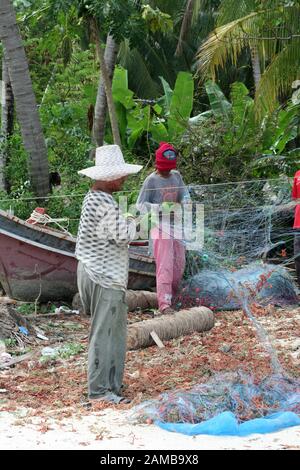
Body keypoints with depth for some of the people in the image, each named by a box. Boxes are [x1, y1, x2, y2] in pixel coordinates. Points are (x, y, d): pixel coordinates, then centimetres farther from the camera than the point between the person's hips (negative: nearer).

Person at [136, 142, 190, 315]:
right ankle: (164, 304, -12)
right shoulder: (151, 180, -10)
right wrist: (161, 207, -24)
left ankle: (171, 295, 31)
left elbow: (185, 195, 8)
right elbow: (141, 205, -11)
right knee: (165, 266, -11)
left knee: (180, 264, 12)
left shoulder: (176, 176, 6)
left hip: (177, 225, 6)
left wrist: (184, 202, -15)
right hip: (161, 226, -6)